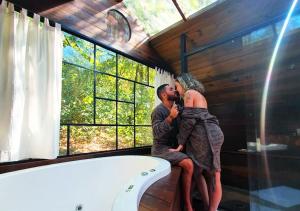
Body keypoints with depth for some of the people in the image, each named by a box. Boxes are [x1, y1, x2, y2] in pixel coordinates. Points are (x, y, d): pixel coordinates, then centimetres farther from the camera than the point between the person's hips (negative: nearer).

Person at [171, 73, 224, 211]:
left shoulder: (189, 93, -3)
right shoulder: (199, 95, 25)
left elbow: (188, 119, -11)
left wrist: (181, 143, -6)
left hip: (205, 135, -9)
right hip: (207, 134, 9)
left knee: (213, 175, 0)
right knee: (198, 171, 10)